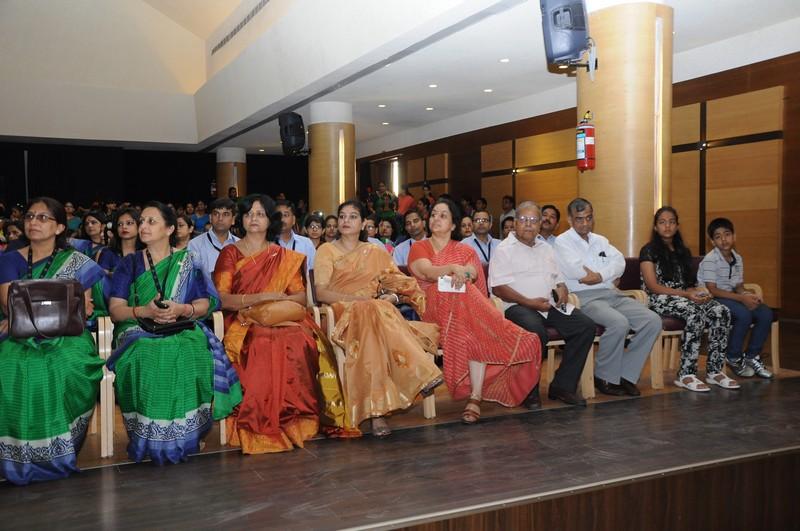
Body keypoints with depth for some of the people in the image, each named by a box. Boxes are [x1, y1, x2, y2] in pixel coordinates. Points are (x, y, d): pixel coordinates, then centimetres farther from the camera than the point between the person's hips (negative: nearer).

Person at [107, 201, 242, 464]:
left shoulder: (187, 261, 12)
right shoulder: (130, 263, 13)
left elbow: (204, 304, 4)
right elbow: (115, 310, 4)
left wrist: (181, 309, -18)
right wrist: (144, 311, -17)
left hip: (182, 329, 0)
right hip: (138, 330, 1)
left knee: (192, 357, -36)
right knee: (147, 359, -36)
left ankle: (186, 436, -21)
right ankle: (150, 440, -24)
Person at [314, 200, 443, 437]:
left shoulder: (376, 253, 22)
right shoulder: (327, 250, 13)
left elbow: (402, 284, 13)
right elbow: (321, 292, -3)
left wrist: (393, 297, -11)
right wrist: (356, 299, -15)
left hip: (375, 311, 3)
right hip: (342, 314, -3)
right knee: (370, 312, -39)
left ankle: (377, 408, -46)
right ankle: (420, 375, -43)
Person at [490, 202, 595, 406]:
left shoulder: (546, 249, 24)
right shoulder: (505, 249, 2)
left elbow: (558, 278, 29)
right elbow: (498, 288, -9)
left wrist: (562, 290, 4)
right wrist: (530, 303, -16)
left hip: (550, 305, 7)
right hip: (517, 306, -6)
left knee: (586, 326, -15)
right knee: (536, 331, -37)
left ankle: (563, 385, -9)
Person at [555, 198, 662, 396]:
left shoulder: (600, 240, 24)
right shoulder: (562, 242, 4)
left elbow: (620, 262, 7)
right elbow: (575, 270, -13)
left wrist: (600, 276, -14)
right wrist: (610, 274, 0)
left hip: (612, 294, 7)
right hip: (585, 297, -7)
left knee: (652, 321, -13)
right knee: (619, 323, -33)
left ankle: (626, 374, -5)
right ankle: (604, 377, -12)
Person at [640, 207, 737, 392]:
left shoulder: (683, 251, 21)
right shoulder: (649, 250, 1)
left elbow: (689, 283, 20)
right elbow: (652, 286, -10)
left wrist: (697, 291, -5)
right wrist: (685, 293, -18)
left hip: (684, 298, 6)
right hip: (659, 300, -6)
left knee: (721, 311, -22)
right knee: (696, 312, -36)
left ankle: (714, 371, -18)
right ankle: (686, 375, -33)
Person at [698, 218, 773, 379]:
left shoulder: (738, 259, 10)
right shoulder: (710, 260, -14)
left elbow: (738, 286, 13)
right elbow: (712, 290, -20)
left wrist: (748, 295, -12)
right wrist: (741, 298, -24)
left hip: (730, 298, 7)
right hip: (712, 301, -7)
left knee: (766, 313, -12)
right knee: (744, 314, -31)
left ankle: (751, 356, 2)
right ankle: (733, 358, -11)